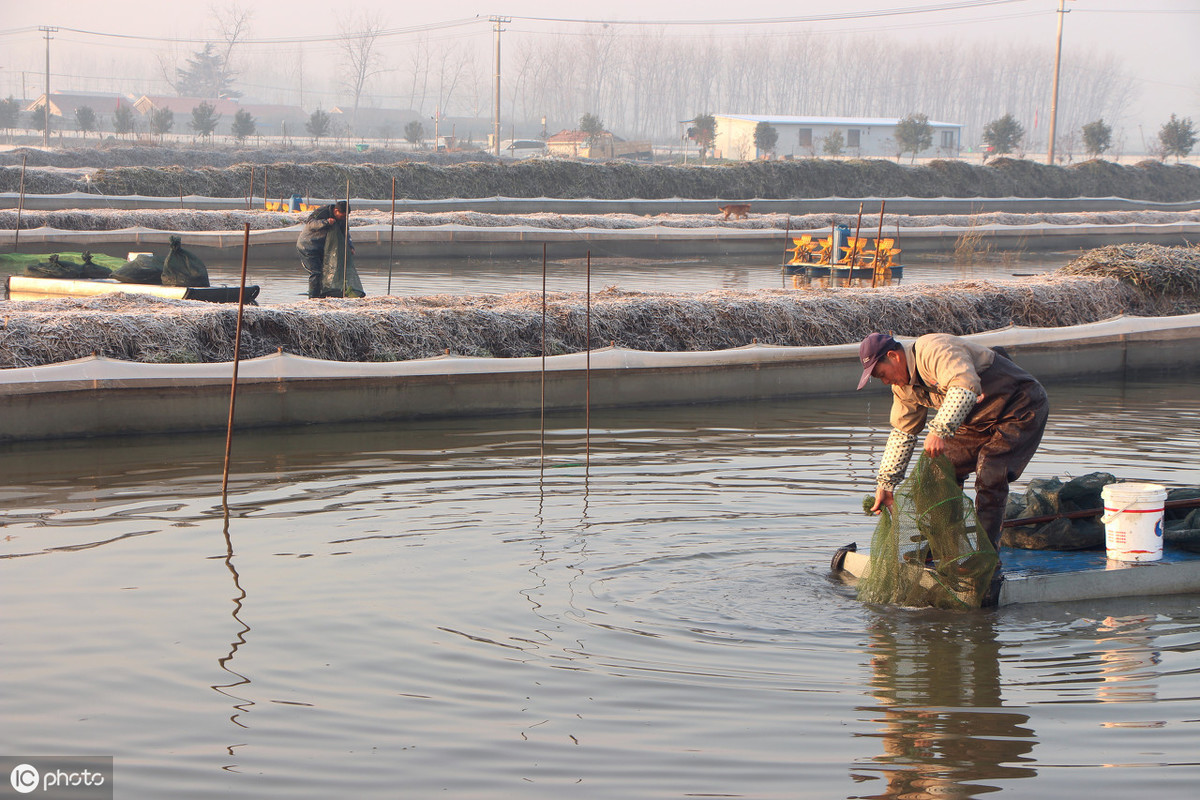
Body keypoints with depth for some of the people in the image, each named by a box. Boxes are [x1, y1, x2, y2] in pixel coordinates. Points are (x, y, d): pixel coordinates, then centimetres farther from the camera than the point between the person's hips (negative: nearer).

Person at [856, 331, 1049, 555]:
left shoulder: (933, 350, -28)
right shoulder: (903, 385, 2)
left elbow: (965, 386, -45)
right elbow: (902, 433, 10)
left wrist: (940, 430, -52)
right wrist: (885, 485, 8)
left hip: (1022, 409, -10)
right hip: (980, 419, 10)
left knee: (989, 477, -21)